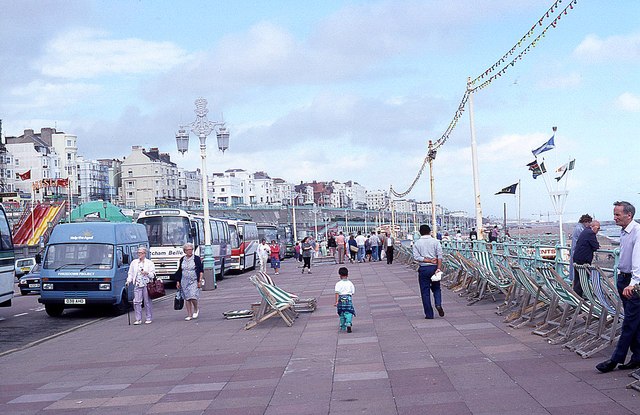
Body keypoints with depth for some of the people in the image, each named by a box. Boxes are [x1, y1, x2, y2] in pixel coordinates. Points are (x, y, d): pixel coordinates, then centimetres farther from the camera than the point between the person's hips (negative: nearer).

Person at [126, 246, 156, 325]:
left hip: (147, 285, -2)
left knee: (147, 302, 1)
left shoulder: (149, 263, 6)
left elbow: (153, 275, 3)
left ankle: (149, 318, 10)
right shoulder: (134, 262, 15)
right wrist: (128, 281, 0)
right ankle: (138, 319, 0)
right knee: (137, 302, -5)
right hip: (137, 285, 2)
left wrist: (147, 273, -16)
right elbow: (130, 273, 16)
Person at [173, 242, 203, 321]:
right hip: (184, 281, 4)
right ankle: (189, 315, 11)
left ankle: (196, 309, 11)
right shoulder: (182, 259, 11)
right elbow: (179, 271, 17)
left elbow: (201, 271, -1)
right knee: (186, 298, 4)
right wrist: (178, 281, 12)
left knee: (193, 297, -16)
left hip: (194, 281, -4)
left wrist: (200, 281, -8)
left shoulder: (197, 258, -1)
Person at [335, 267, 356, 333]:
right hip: (348, 298, 0)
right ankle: (348, 324, -23)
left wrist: (336, 301, -14)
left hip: (341, 299, 0)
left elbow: (337, 293, -12)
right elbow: (353, 292, 5)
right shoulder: (350, 283, 4)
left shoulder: (338, 284, -3)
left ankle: (343, 327, 20)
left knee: (342, 313, 13)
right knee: (349, 313, -1)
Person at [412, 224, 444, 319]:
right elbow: (440, 256, -9)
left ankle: (429, 314, 5)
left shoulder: (417, 243, 0)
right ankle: (438, 304, -8)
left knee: (425, 291, 5)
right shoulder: (435, 242, 0)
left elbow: (416, 257, -10)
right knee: (436, 288, 18)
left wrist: (429, 260, -11)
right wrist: (439, 268, -13)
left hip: (423, 269, -1)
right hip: (434, 267, 1)